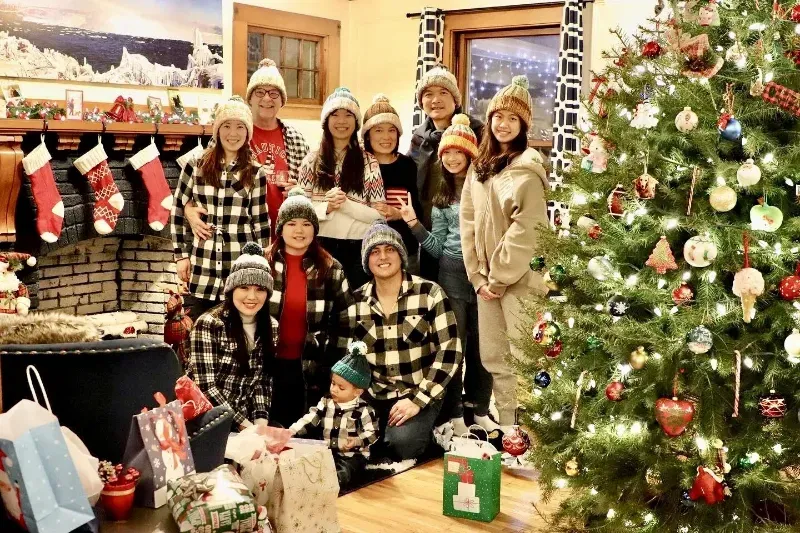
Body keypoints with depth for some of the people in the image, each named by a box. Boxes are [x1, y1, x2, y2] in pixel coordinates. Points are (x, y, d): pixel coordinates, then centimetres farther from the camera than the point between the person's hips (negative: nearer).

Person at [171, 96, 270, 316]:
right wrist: (181, 255, 3)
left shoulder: (255, 173, 3)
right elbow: (178, 211, 7)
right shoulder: (197, 165, 3)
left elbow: (261, 222, 5)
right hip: (201, 268, 0)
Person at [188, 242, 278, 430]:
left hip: (246, 418, 5)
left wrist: (260, 421, -10)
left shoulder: (271, 327, 3)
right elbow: (205, 386, -16)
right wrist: (244, 424, -19)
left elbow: (262, 381, 6)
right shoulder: (208, 324, -13)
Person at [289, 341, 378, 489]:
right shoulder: (326, 402, 6)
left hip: (353, 456, -6)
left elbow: (372, 432, -7)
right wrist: (290, 432, -12)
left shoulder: (363, 410, -8)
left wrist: (357, 441, -25)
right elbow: (309, 419, 1)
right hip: (328, 452, 6)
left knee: (341, 474, -34)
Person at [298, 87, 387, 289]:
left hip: (358, 248, -1)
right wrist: (326, 207, -15)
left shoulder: (368, 162, 2)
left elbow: (380, 214, -3)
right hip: (321, 246, 1)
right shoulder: (312, 159, 6)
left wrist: (346, 204, -16)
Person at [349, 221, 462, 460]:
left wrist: (417, 400, -17)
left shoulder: (429, 293, -8)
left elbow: (449, 351, -11)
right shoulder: (356, 301, 2)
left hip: (420, 394, -3)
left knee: (401, 443, -29)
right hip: (373, 396, 3)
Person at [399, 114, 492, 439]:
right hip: (453, 273, 2)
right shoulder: (442, 198, 12)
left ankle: (481, 410, 21)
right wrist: (415, 224, -4)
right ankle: (454, 414, 13)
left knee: (481, 344, 6)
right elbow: (437, 247, 9)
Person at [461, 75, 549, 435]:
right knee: (493, 359, 12)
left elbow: (526, 230, -16)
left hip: (519, 279, -7)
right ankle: (506, 428, 24)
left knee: (523, 359, -5)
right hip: (486, 279, 7)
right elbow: (469, 223, 10)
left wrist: (500, 278, -13)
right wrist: (478, 276, 2)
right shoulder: (478, 168, 13)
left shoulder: (526, 169, -9)